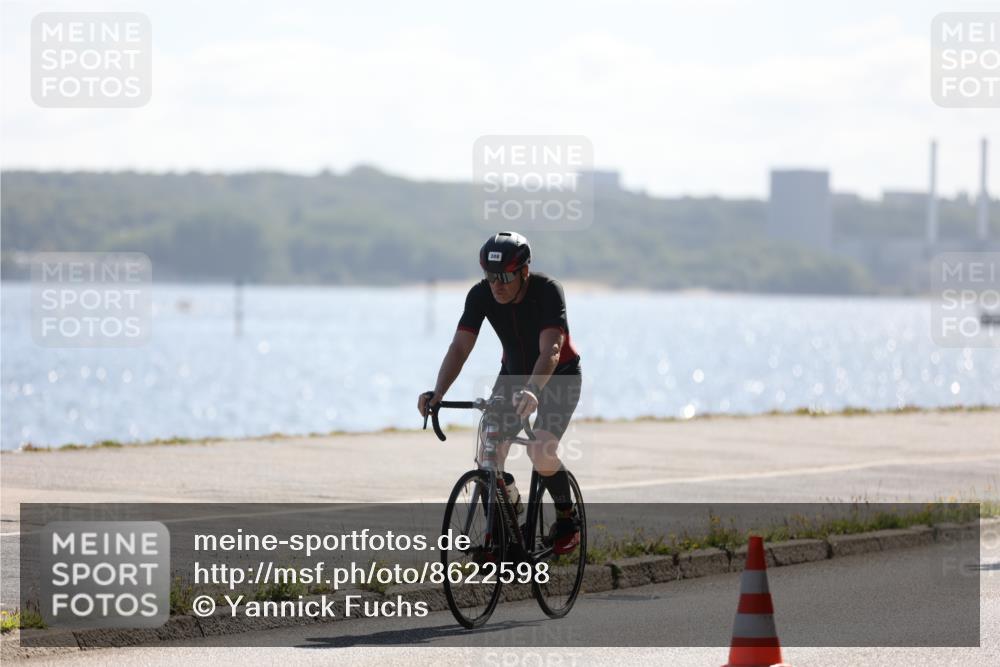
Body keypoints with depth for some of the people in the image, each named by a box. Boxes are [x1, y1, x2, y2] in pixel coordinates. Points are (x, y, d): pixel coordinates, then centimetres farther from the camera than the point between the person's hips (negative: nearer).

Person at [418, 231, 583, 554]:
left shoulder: (547, 291, -31)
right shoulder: (481, 294, -19)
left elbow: (550, 351, -41)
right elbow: (460, 347, -25)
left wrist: (532, 392, -59)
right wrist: (438, 393, -41)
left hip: (559, 377, -4)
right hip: (513, 373, 4)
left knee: (540, 453, -25)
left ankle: (567, 518, 1)